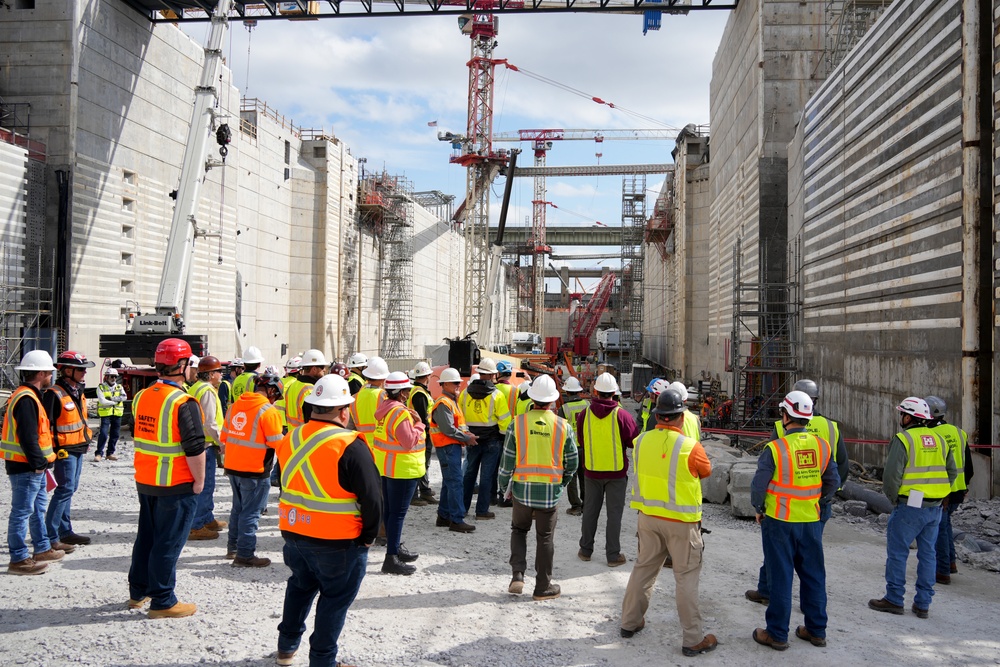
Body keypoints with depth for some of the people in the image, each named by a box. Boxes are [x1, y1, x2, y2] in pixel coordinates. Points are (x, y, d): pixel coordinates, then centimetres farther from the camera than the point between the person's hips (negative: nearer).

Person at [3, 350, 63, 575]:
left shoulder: (29, 396, 14)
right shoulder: (26, 399, -19)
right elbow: (27, 437, -25)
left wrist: (41, 461, 14)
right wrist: (38, 462, -20)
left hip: (33, 466, 11)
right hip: (26, 467, -11)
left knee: (38, 507, 20)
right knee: (22, 511, -4)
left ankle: (43, 549, 31)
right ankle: (18, 559, 3)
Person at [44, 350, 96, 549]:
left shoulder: (78, 392, 13)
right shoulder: (54, 394, -16)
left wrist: (87, 440, 21)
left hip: (78, 449, 9)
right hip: (64, 450, -9)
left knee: (69, 489, 14)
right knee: (65, 489, -10)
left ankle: (65, 531, 23)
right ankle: (50, 537, -4)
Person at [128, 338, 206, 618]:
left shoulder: (141, 397, 5)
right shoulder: (184, 403, -20)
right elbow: (195, 448, -22)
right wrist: (199, 480, -11)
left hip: (145, 481, 8)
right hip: (177, 485, -8)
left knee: (146, 536, 20)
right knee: (168, 542, 1)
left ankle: (138, 592, 31)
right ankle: (162, 601, 9)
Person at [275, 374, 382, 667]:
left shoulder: (290, 439, 1)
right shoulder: (350, 446, -20)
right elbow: (372, 497, -18)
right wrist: (367, 536, -4)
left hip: (294, 533, 7)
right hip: (338, 543, -7)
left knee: (300, 587, 26)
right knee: (335, 598, 10)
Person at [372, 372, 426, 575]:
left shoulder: (384, 409, 9)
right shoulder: (400, 413, -22)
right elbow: (409, 442, -24)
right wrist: (418, 424, -11)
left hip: (386, 467, 10)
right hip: (402, 469, -10)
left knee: (390, 510, 18)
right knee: (398, 512, -6)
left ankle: (396, 547, 33)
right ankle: (392, 558, -4)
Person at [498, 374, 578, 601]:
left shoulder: (518, 423, -8)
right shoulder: (563, 426, -5)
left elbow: (507, 460, -4)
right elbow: (572, 462, 3)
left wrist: (505, 486, 10)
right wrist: (563, 482, 20)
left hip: (522, 488, 0)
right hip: (550, 491, 0)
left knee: (518, 530, 20)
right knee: (545, 538, 10)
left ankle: (517, 574, 7)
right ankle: (543, 587, 18)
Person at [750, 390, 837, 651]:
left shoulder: (775, 448, -17)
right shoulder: (822, 446, -3)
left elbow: (759, 484, -12)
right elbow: (833, 481, 5)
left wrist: (758, 509, 5)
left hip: (779, 521, -4)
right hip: (811, 521, 4)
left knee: (780, 577, 5)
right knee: (813, 575, 16)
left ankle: (777, 634, 14)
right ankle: (816, 630, 27)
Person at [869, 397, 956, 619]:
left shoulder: (903, 439, -13)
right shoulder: (939, 439, 9)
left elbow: (891, 475, -17)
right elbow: (952, 472, 14)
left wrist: (893, 499, -1)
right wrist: (937, 494, 16)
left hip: (910, 506, -7)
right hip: (935, 508, 7)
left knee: (897, 552, 4)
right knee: (928, 553, 12)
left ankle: (894, 599, 9)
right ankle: (922, 604, 17)